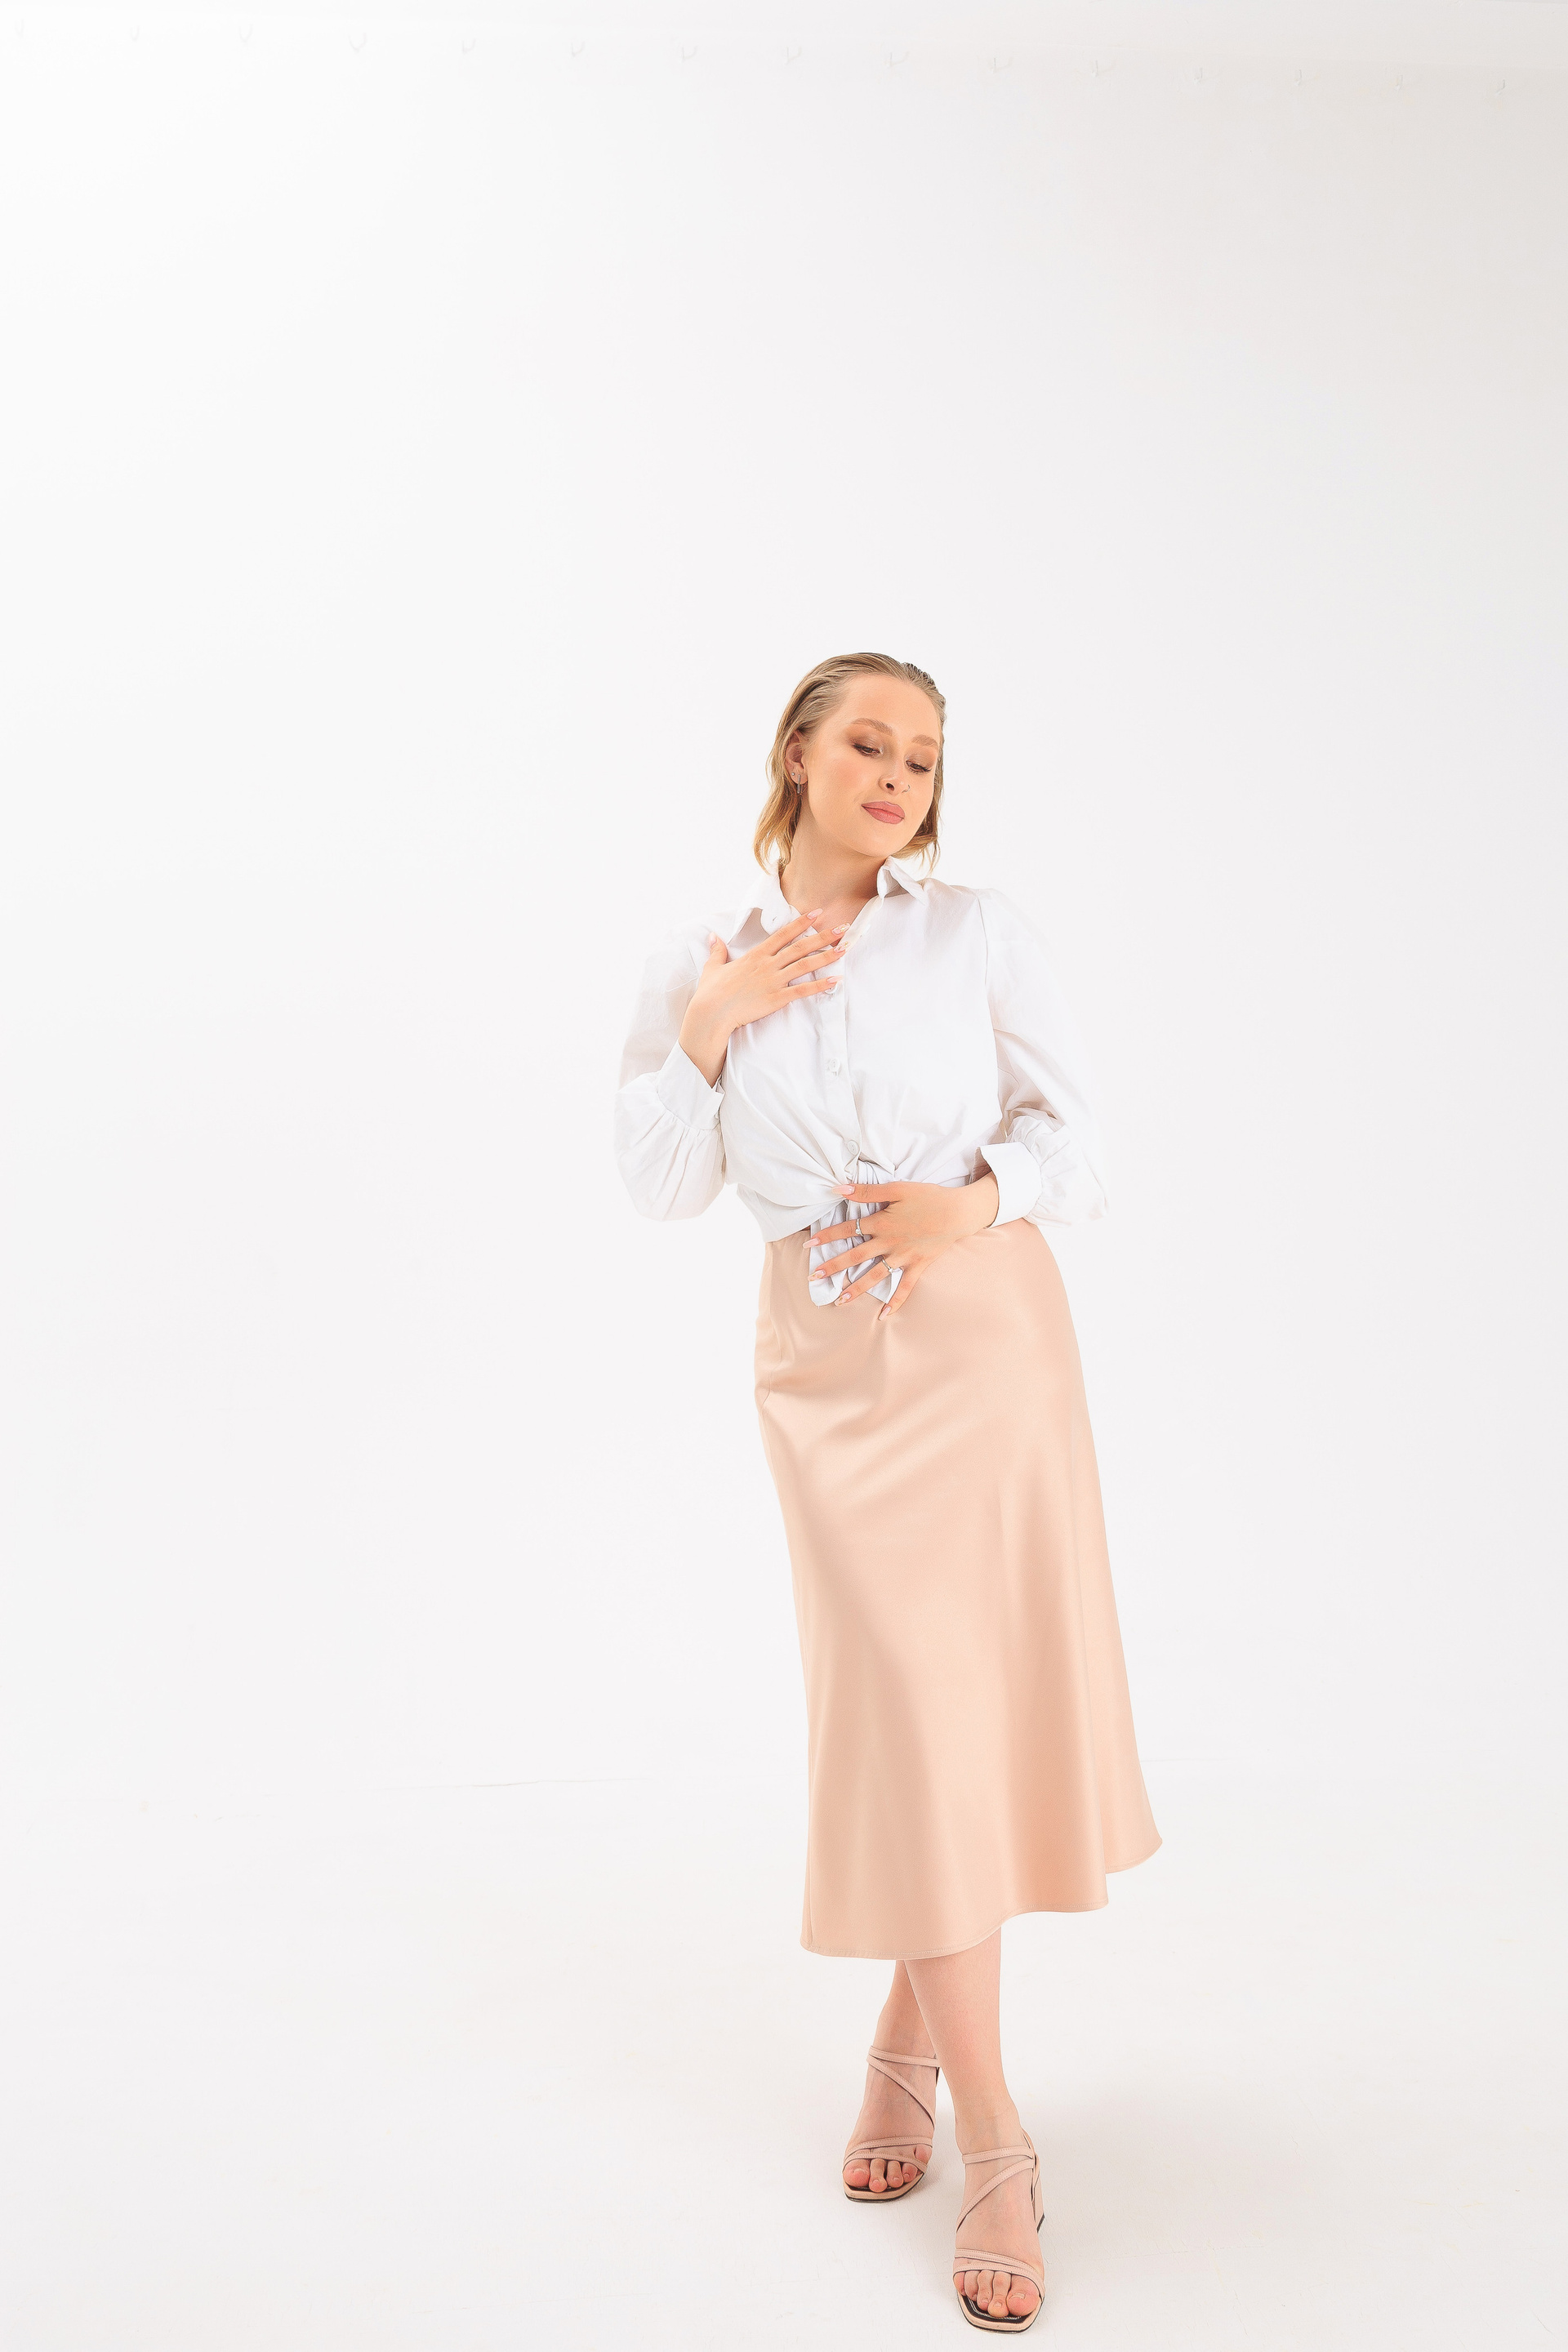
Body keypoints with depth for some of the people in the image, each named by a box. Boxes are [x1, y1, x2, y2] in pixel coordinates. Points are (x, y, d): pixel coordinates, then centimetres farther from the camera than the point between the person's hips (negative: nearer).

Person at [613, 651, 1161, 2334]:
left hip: (986, 1329, 1)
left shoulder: (979, 933, 3)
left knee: (988, 1687, 4)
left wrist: (977, 1196, -17)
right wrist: (708, 1033, -8)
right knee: (907, 1701, -5)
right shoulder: (704, 962, 7)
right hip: (823, 1355, -1)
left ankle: (910, 2033, 30)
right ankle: (992, 2145, 4)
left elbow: (1070, 1138, 2)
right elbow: (660, 1182, 5)